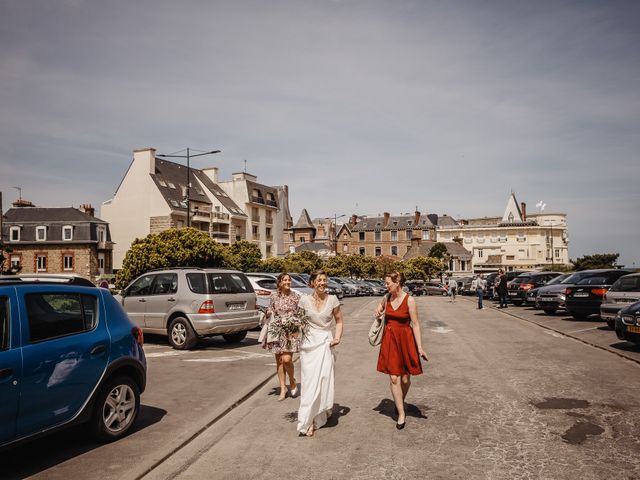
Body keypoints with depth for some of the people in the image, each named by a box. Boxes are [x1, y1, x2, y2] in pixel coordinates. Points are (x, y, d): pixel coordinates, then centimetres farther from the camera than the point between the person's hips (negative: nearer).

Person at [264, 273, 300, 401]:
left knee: (286, 359, -14)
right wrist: (268, 312, -7)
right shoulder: (274, 297, 5)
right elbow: (269, 313, 15)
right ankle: (283, 389, 18)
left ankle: (292, 381, 13)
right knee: (279, 361, 6)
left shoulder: (295, 297, 0)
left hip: (291, 332, -2)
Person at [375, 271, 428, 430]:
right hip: (389, 339, 3)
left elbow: (415, 324, -11)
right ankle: (401, 414, 9)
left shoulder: (409, 300, -12)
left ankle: (400, 402, 36)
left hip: (405, 340, -3)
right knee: (394, 378, -1)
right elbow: (381, 305, 28)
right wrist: (379, 309, 5)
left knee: (405, 378, 7)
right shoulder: (387, 297, 2)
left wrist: (420, 347, -13)